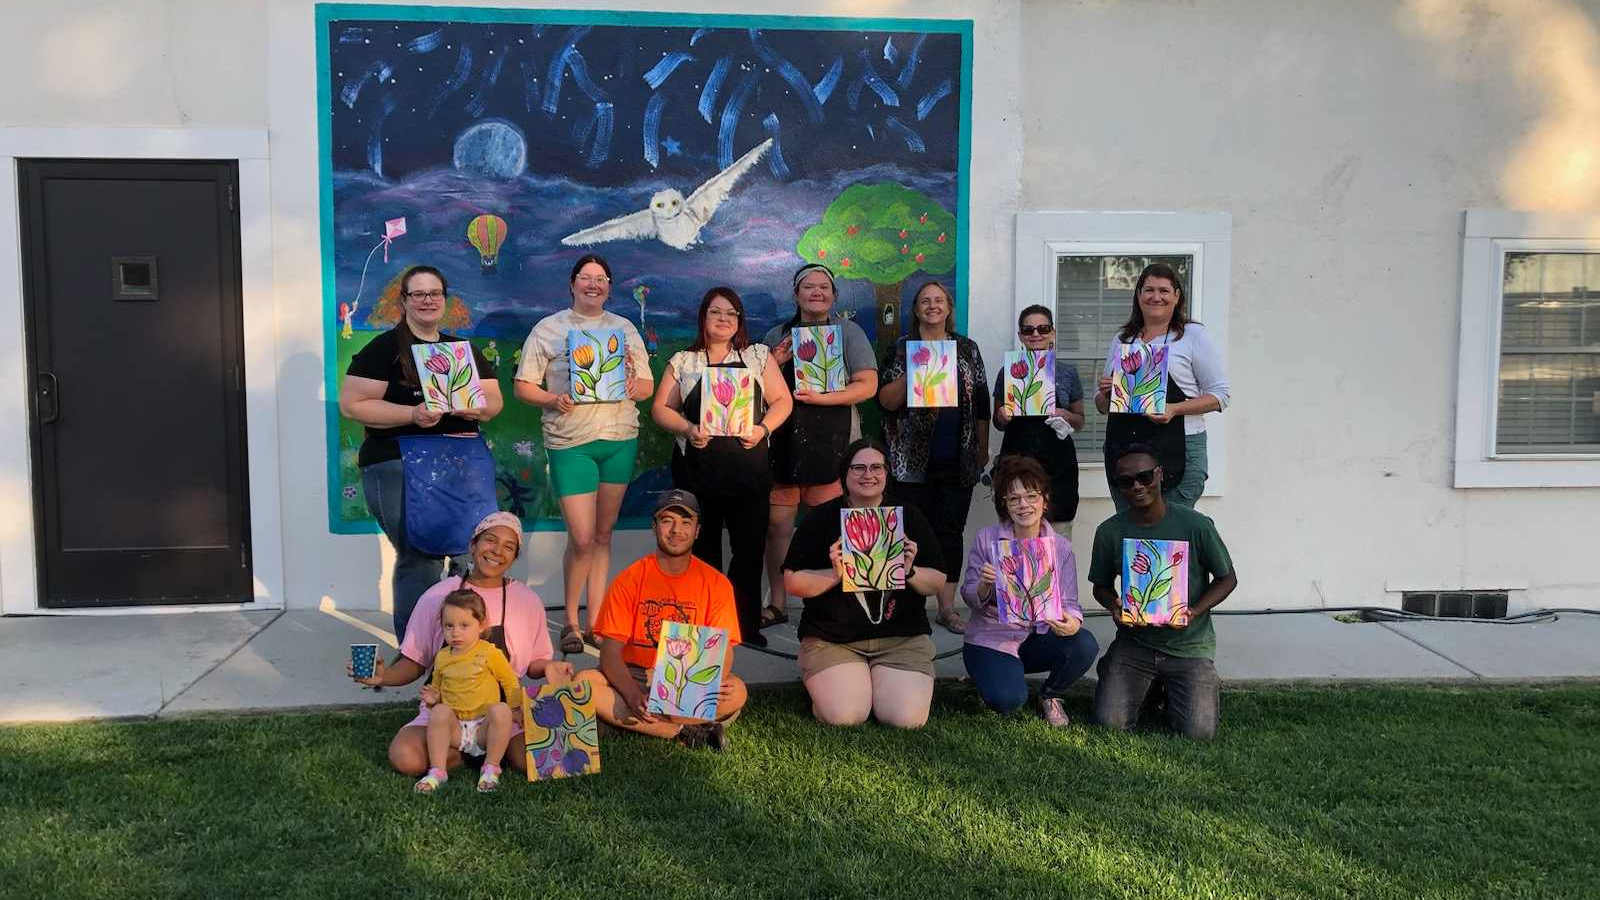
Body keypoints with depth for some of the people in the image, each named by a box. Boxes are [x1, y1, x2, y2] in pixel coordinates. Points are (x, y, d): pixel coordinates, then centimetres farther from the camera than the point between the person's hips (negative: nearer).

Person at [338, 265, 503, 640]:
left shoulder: (465, 351, 16)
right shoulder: (383, 349, -2)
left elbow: (494, 400, 15)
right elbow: (351, 404, -9)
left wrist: (478, 406, -9)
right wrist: (412, 415, -19)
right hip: (397, 467, -6)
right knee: (420, 558, -8)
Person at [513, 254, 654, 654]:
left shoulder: (626, 329, 12)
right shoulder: (548, 329, 3)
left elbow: (648, 385, 13)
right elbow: (523, 386, 1)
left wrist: (633, 387, -10)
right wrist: (553, 400, -17)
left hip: (620, 440, 4)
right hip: (570, 442, -4)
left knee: (603, 534, 10)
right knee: (582, 539, -8)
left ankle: (596, 621, 19)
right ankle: (570, 621, 12)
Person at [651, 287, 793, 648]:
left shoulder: (758, 356, 10)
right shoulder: (683, 362, 9)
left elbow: (782, 399, 7)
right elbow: (661, 408, 7)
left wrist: (763, 428, -10)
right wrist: (687, 429, -11)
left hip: (748, 468, 0)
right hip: (697, 469, 0)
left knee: (750, 547, 0)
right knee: (702, 549, 5)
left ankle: (747, 626, 11)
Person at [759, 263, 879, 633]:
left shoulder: (848, 332, 4)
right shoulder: (777, 336, 13)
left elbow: (867, 385, -4)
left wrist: (821, 398, -17)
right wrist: (774, 364, -4)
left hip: (830, 443, -3)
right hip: (782, 440, 3)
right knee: (777, 523, 3)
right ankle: (777, 604, 17)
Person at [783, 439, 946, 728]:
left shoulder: (910, 517, 5)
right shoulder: (821, 518, 0)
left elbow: (938, 583, 6)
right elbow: (792, 582, -1)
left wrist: (910, 572, -15)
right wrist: (834, 574, -17)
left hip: (902, 637, 2)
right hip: (831, 637, -1)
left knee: (907, 719, -16)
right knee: (844, 716, -21)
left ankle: (875, 680, 16)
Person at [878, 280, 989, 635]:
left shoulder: (968, 349, 10)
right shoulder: (902, 349, 3)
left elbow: (981, 403, 12)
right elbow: (886, 401, -4)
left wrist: (983, 448, 10)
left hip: (958, 460, 2)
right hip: (914, 460, -2)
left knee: (951, 533, 6)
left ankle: (947, 607, 14)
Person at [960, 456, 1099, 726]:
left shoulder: (1061, 547, -2)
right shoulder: (986, 539, -8)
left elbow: (1069, 603, -4)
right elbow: (970, 600, -4)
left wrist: (1072, 623, -28)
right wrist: (984, 585, -28)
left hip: (1038, 637, 3)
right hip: (992, 639, -3)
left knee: (1085, 644, -27)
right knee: (1008, 700, -28)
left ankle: (1050, 695, 5)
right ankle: (988, 675, 12)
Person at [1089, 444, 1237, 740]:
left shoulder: (1196, 526, -12)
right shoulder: (1109, 532, -5)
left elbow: (1227, 579, 1)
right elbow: (1102, 586, 10)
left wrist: (1193, 613, -16)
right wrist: (1115, 606, -14)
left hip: (1188, 645, -2)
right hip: (1134, 641, 2)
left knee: (1199, 733, -15)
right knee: (1110, 723, -14)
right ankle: (1149, 686, 20)